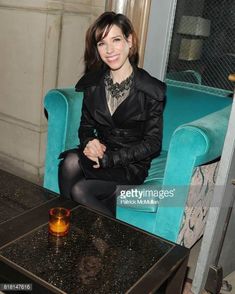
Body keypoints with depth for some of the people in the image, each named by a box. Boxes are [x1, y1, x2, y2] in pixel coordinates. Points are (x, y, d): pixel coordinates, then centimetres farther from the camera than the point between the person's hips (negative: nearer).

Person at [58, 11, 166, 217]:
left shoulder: (152, 90, -12)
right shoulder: (93, 83, 2)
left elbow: (153, 143, -11)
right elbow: (86, 125, 11)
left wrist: (109, 158, -19)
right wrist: (89, 142, -14)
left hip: (132, 165, -4)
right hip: (101, 153, 4)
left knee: (79, 190, -26)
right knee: (70, 160, -30)